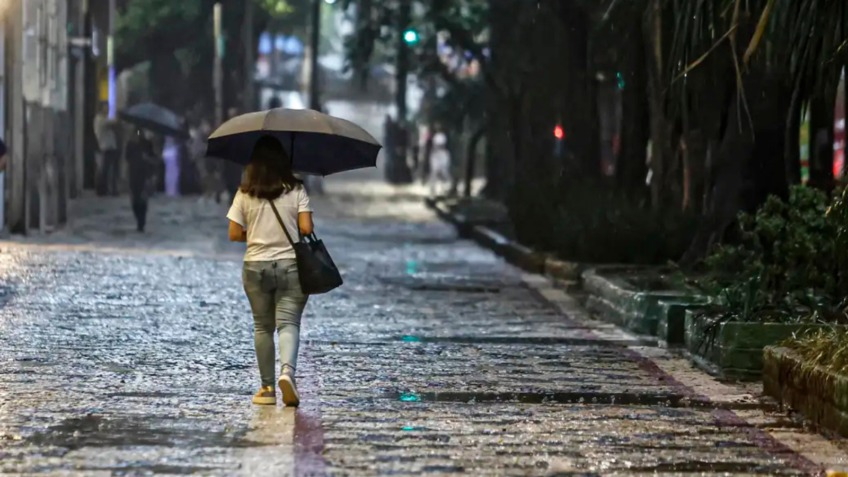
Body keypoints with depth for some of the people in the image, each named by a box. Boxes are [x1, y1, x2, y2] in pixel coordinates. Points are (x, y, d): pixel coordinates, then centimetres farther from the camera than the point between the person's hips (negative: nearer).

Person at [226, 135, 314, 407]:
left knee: (262, 327, 12)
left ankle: (267, 387, 12)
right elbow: (306, 229, -10)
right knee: (288, 323, -4)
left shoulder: (245, 194, -1)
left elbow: (234, 234, -1)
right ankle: (287, 371, -30)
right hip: (290, 266, -1)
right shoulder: (296, 191, -4)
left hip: (256, 267, 1)